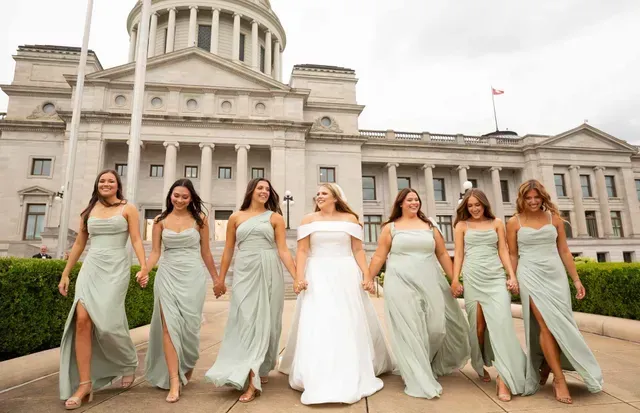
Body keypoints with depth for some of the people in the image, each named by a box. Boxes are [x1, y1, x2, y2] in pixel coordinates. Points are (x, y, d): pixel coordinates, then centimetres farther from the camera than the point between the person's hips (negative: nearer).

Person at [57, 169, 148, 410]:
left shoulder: (128, 209, 4)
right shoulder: (88, 211, 16)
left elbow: (136, 240, -5)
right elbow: (79, 244, 19)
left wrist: (144, 266, -17)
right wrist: (65, 273, 17)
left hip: (116, 268, -4)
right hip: (90, 267, 4)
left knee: (107, 322, -11)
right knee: (82, 320, -10)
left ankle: (129, 363, 18)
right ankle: (84, 384, -2)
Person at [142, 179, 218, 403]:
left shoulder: (199, 218, 3)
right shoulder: (160, 220, 6)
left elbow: (205, 252, 8)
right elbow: (155, 252, 5)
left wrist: (216, 278, 10)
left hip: (193, 275, -1)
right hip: (167, 275, 1)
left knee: (189, 325, 3)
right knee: (169, 325, -6)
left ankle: (187, 365, 33)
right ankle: (174, 382, 1)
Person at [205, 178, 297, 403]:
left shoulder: (275, 217, 5)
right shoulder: (236, 217, 10)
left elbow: (283, 250, 0)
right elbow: (228, 250, 12)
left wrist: (296, 276, -8)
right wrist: (220, 278, 11)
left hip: (269, 272, -1)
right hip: (245, 272, 1)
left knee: (263, 321, 3)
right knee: (246, 320, -4)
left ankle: (260, 371, 16)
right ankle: (252, 379, 5)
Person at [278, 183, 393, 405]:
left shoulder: (350, 218, 6)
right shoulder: (309, 220, 6)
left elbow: (358, 250, 4)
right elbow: (302, 251, 0)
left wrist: (367, 275, -5)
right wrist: (299, 277, -12)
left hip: (346, 275, 0)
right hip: (318, 276, 0)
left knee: (350, 324, 4)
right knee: (316, 325, -1)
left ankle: (351, 375, 21)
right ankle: (319, 378, 10)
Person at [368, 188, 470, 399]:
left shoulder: (430, 227, 11)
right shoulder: (390, 228, 4)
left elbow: (443, 255, 12)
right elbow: (379, 257, 2)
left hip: (430, 283, 3)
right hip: (400, 284, -3)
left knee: (436, 327, 6)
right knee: (409, 330, -2)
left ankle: (430, 366, 36)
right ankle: (420, 380, 10)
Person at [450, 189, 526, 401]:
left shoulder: (497, 223, 11)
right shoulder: (462, 225, 8)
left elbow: (503, 251, 8)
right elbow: (459, 254, 5)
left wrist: (512, 276, -2)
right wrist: (455, 279, -2)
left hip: (497, 277, 1)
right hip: (473, 278, 0)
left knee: (501, 323, -11)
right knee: (478, 325, 4)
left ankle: (503, 378, -9)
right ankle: (480, 366, 26)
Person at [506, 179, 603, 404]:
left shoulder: (554, 218, 7)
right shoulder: (514, 222, 0)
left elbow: (564, 251, 9)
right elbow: (512, 255, 4)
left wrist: (576, 279, 7)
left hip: (556, 274, 3)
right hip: (531, 275, -3)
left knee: (560, 324, 3)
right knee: (547, 325, -9)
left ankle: (546, 366, 26)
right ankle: (559, 379, 0)